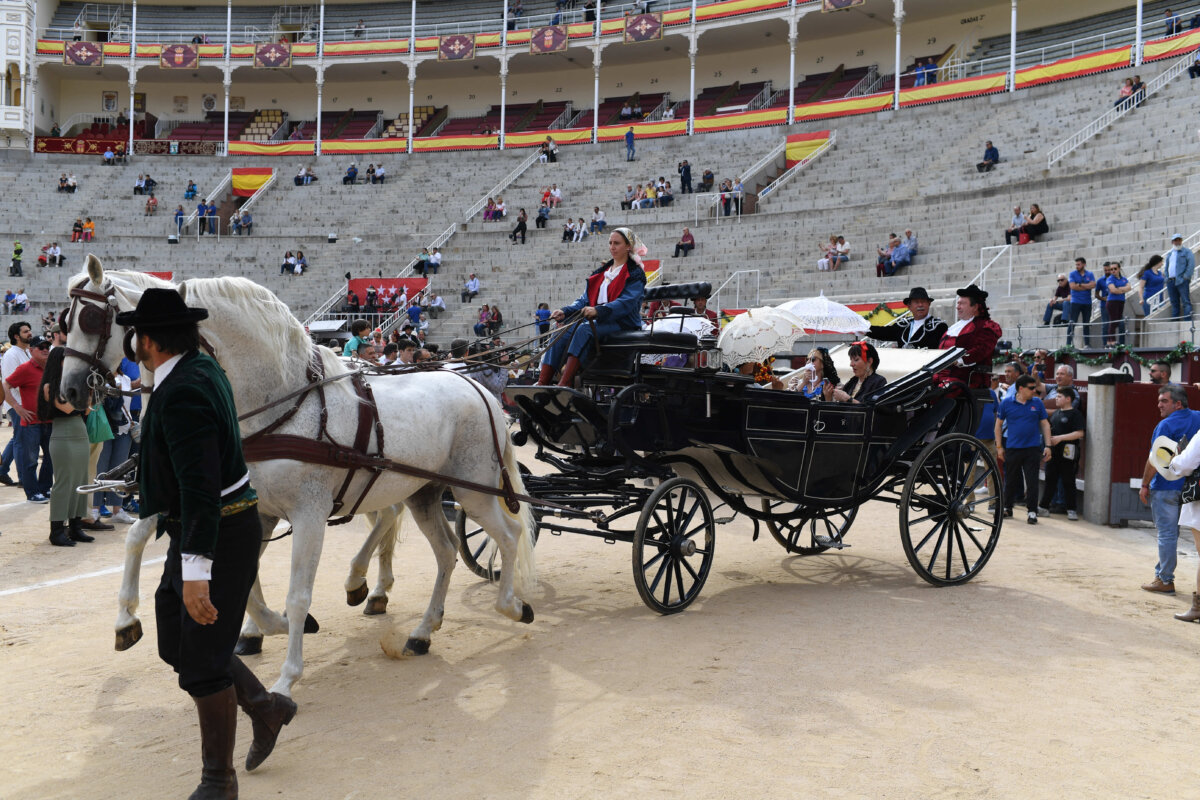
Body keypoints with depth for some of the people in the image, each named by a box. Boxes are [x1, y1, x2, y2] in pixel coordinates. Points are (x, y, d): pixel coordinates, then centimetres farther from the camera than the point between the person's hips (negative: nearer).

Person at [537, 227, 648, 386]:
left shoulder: (635, 274, 1)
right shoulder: (601, 272, 24)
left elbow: (626, 303, -16)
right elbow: (585, 300, 19)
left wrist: (598, 310, -31)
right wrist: (565, 312, -1)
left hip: (622, 325, -7)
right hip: (599, 322, 7)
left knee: (584, 329, -34)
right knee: (562, 335, -20)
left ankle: (564, 385, -46)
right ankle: (541, 384, -29)